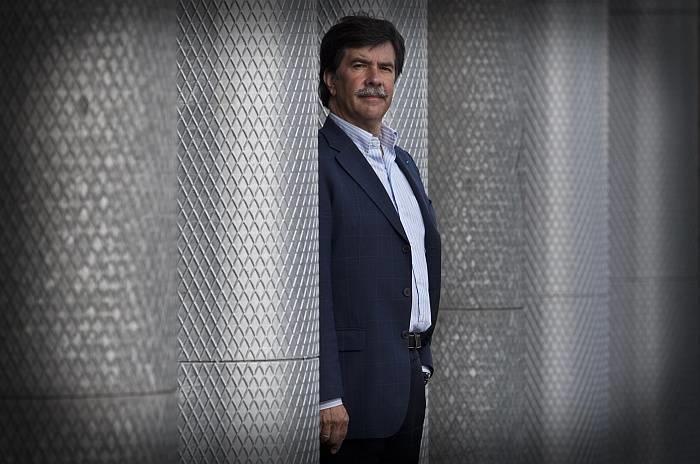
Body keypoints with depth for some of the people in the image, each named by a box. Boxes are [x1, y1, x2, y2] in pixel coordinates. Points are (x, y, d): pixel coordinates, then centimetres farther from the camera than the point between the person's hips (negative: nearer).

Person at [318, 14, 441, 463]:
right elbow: (313, 286, -17)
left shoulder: (403, 162, 18)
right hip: (356, 388, -8)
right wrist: (328, 395, -22)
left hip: (410, 381, 8)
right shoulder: (322, 161, -11)